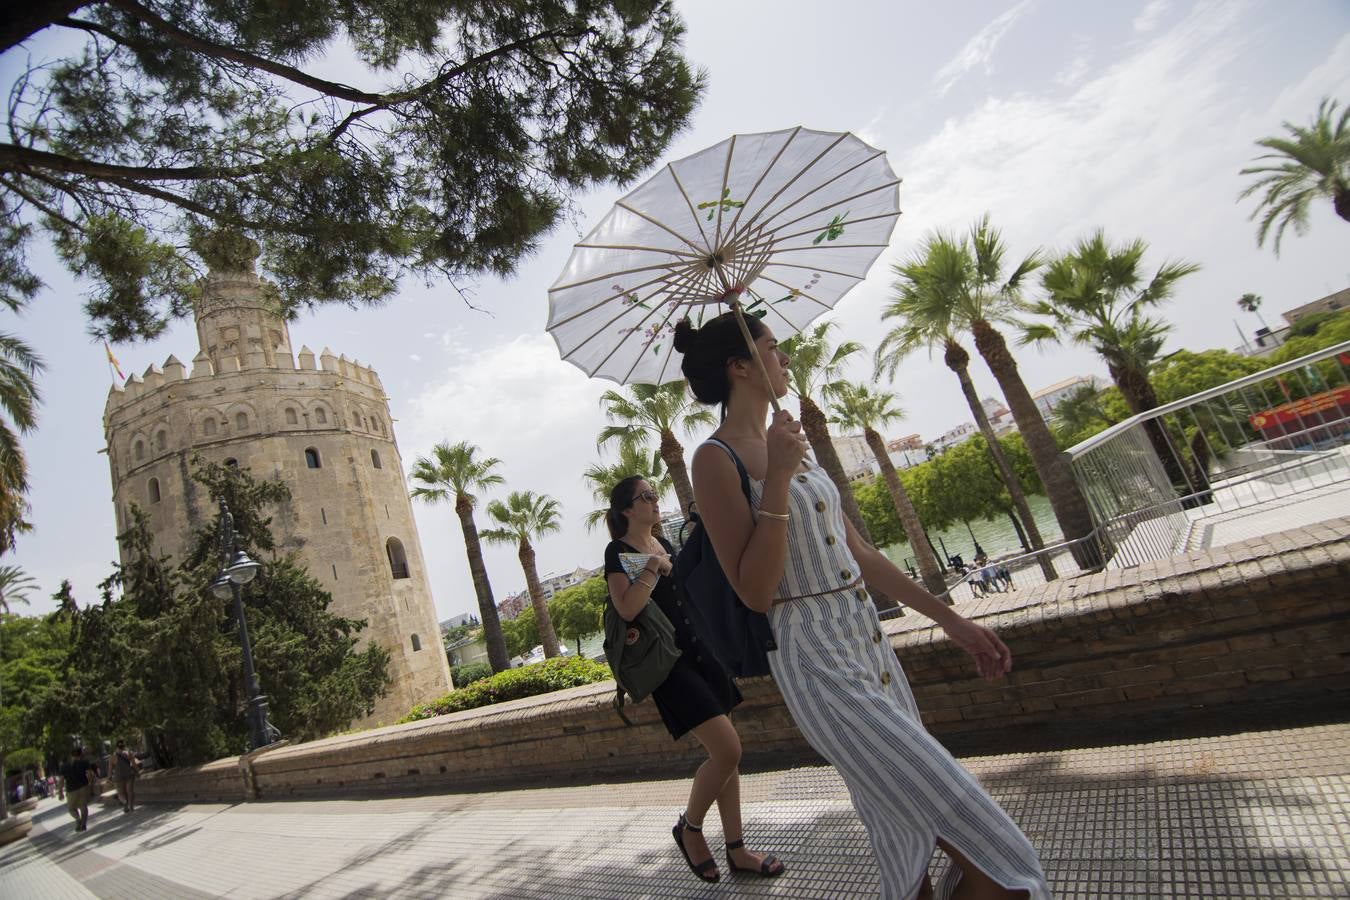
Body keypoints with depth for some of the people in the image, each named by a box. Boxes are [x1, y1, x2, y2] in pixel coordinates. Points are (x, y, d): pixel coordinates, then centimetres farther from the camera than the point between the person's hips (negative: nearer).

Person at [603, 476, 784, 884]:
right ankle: (689, 827, 13)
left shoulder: (663, 542, 13)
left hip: (700, 651, 8)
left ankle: (736, 850, 22)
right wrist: (654, 565, -21)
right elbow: (627, 608, -25)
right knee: (727, 749, -13)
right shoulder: (618, 551, -9)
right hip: (668, 662, -8)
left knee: (725, 752, 9)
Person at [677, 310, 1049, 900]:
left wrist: (948, 618, 15)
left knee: (911, 840, 19)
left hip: (869, 643, 8)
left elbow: (856, 551, 15)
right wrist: (777, 479, -23)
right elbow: (755, 592, -17)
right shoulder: (716, 459, -12)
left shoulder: (786, 443, 13)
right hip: (818, 664, -8)